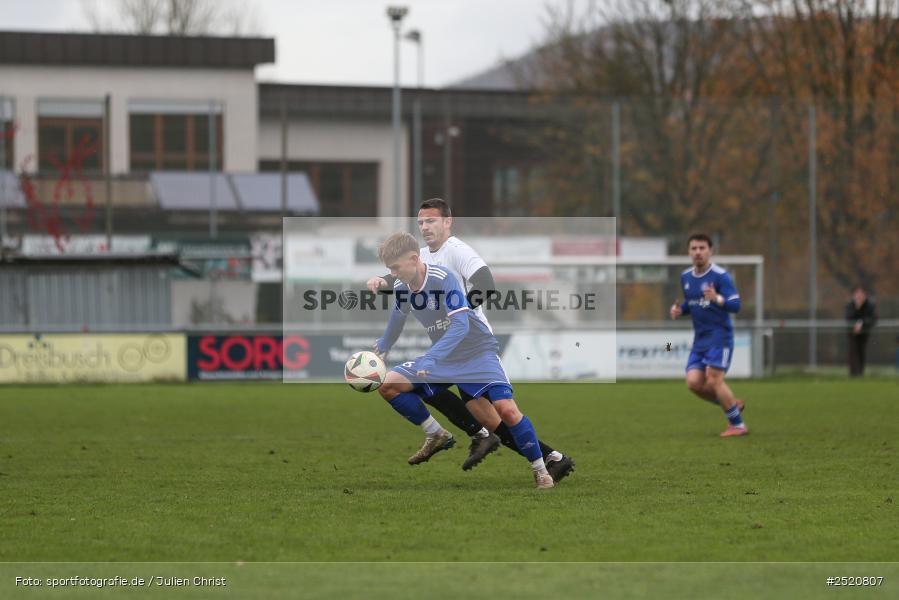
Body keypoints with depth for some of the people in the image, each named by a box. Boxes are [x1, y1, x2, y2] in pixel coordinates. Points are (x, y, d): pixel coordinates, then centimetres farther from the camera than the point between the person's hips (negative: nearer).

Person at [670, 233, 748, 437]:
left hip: (719, 336, -7)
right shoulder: (685, 277, 10)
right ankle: (732, 405, 18)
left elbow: (736, 305, -17)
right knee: (693, 382, -4)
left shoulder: (720, 276, -11)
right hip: (700, 338, 7)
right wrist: (679, 310, 2)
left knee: (714, 379, -14)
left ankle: (738, 424, 0)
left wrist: (717, 299, -36)